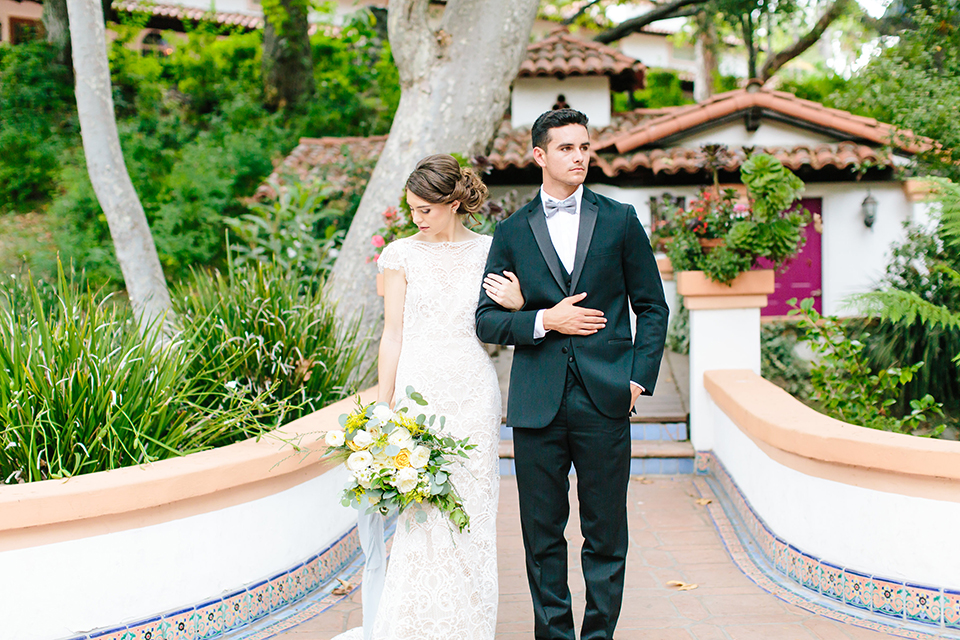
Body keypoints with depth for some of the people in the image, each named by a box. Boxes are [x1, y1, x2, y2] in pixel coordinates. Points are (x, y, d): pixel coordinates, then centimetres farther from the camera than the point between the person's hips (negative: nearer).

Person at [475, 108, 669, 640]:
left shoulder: (620, 220, 7)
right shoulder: (511, 232, 8)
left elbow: (652, 307, 9)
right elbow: (487, 320, 6)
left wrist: (639, 378, -1)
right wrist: (545, 320, -9)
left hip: (604, 401, -1)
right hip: (536, 403, 1)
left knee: (606, 534, 5)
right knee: (542, 534, 7)